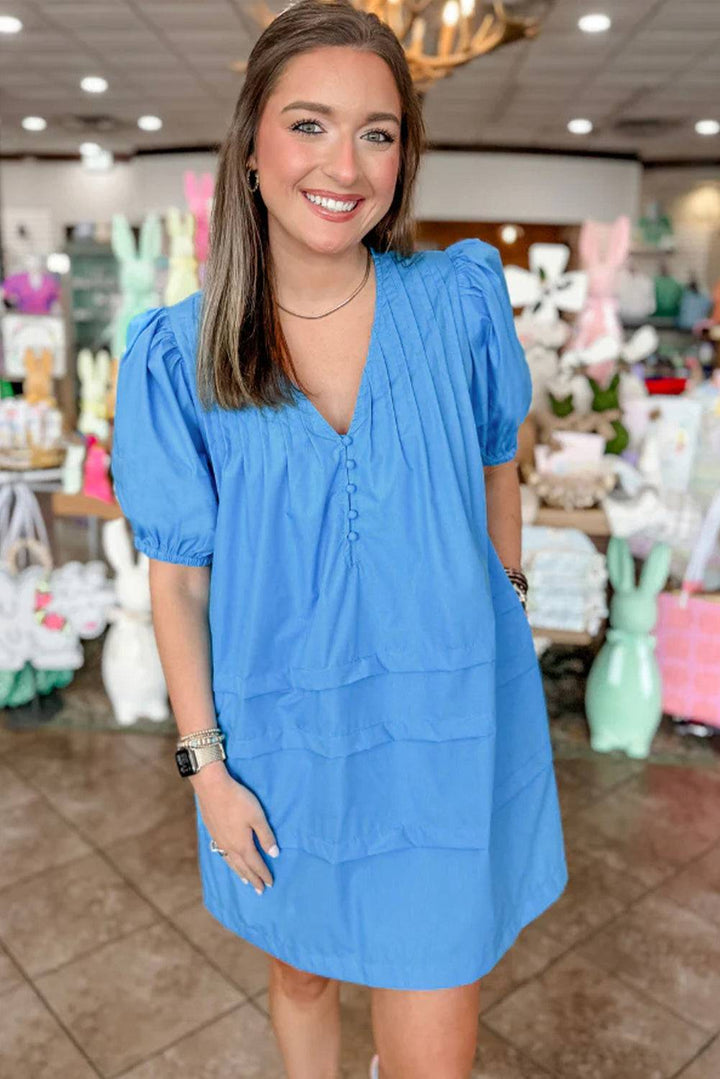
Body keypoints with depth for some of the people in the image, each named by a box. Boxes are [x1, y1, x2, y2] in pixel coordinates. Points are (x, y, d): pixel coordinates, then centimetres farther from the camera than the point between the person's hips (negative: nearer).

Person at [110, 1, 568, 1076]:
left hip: (446, 727, 0)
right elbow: (179, 580, -5)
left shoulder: (462, 302, -8)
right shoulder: (179, 357, -10)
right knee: (301, 969, 27)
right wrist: (207, 766, -3)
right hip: (283, 737, 1)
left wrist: (506, 602, 14)